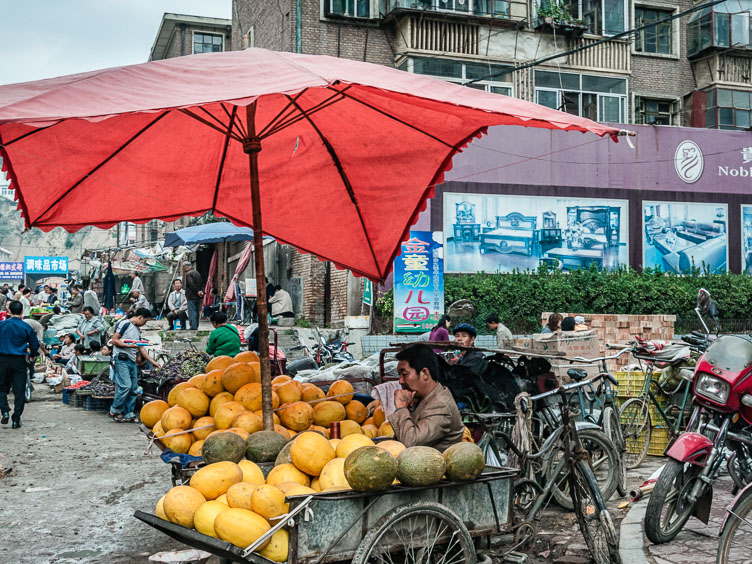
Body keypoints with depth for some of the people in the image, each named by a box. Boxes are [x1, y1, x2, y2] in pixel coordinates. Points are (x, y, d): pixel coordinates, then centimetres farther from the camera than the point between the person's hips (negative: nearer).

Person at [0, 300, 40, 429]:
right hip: (19, 361, -1)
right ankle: (16, 420, 5)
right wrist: (33, 355, 21)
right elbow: (35, 344, 2)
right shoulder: (26, 327, -5)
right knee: (19, 391, 5)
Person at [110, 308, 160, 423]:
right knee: (125, 386, -16)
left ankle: (129, 414, 10)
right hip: (121, 359, -9)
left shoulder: (138, 330, 23)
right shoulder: (124, 324, -4)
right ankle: (115, 411, -2)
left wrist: (153, 362, 25)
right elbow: (114, 340, -10)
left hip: (132, 361, 9)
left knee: (133, 389, 5)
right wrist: (129, 345, -18)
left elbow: (141, 348, 27)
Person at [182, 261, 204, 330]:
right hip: (198, 296, 8)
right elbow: (202, 283, 12)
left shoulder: (188, 274, -11)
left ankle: (193, 326, -11)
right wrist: (201, 291, 1)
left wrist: (197, 291, -14)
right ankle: (196, 326, 17)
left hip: (191, 296, -8)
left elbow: (192, 284, -21)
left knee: (192, 312, -7)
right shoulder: (197, 273, 15)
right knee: (196, 311, 13)